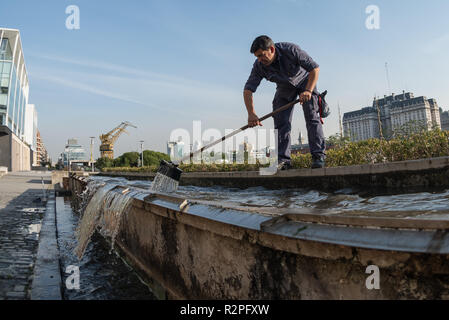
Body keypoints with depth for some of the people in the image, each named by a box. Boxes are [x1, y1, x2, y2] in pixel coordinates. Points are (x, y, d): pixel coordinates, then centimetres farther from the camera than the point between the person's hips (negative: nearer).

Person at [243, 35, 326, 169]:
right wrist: (251, 113, -36)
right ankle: (283, 160, -8)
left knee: (312, 117, -15)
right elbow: (248, 90, -23)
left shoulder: (291, 50, -32)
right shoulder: (259, 66, -23)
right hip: (284, 87, 3)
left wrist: (308, 91, -40)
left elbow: (314, 68, -27)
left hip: (305, 81, -3)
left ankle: (318, 156, -14)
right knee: (281, 122, -9)